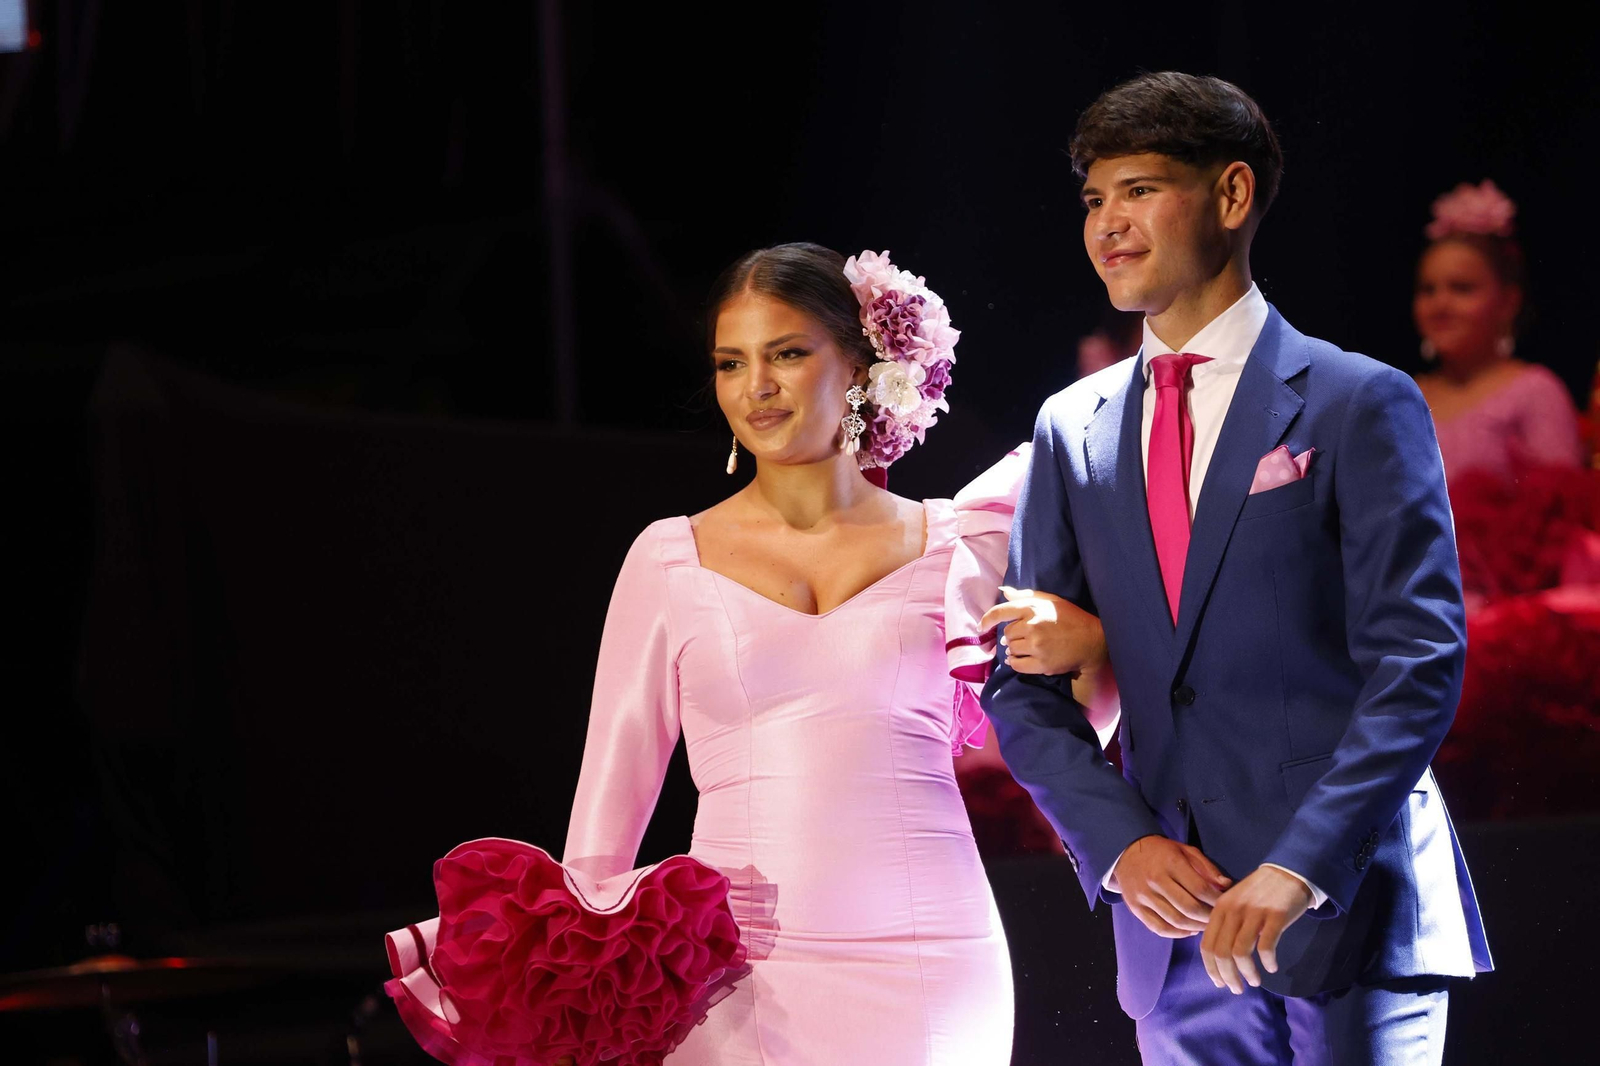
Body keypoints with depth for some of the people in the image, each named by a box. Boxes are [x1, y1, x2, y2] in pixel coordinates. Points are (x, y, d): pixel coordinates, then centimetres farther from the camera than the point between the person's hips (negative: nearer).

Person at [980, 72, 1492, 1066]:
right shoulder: (1074, 428, 11)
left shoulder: (1359, 404, -3)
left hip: (1348, 909, -4)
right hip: (1176, 927, 4)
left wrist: (1297, 870, -21)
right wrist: (1121, 845, -7)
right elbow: (1023, 685, 10)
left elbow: (1418, 664, -11)